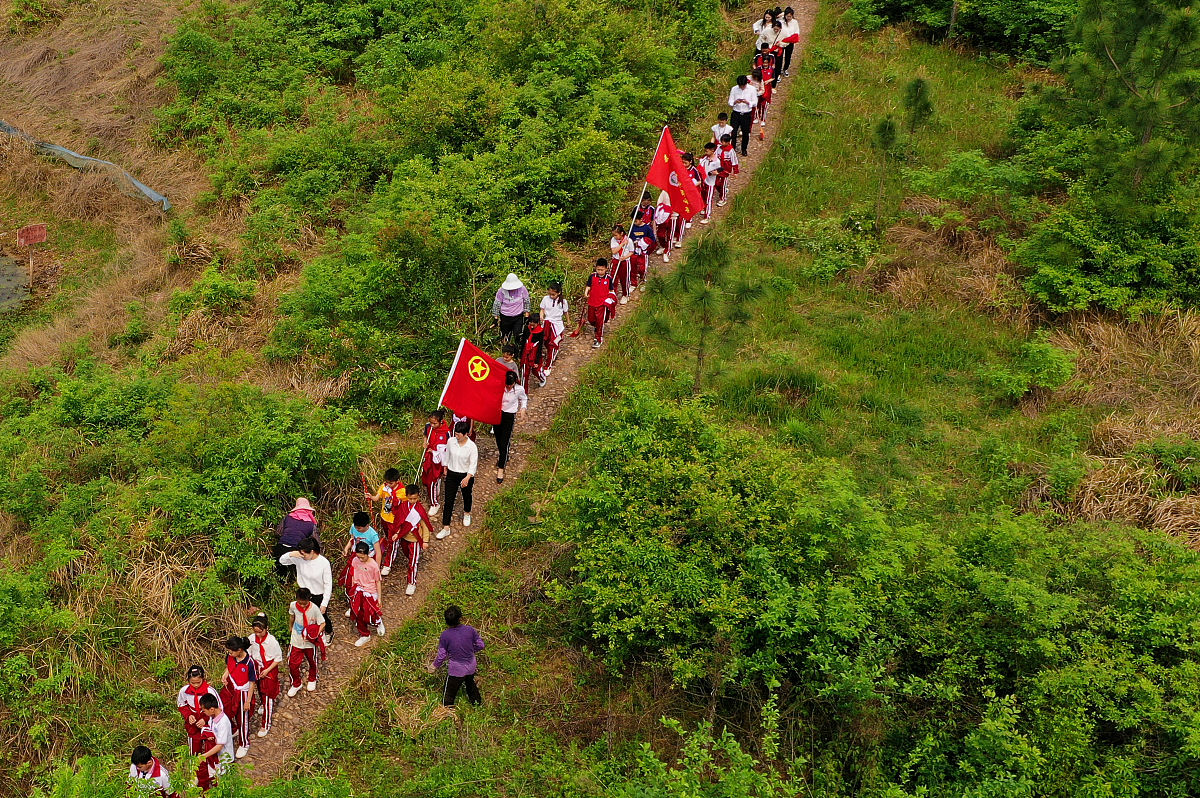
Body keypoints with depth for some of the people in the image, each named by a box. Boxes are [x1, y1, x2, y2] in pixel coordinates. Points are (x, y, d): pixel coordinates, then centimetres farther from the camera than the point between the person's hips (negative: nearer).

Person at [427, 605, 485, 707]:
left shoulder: (445, 636, -22)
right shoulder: (470, 630, -16)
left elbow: (442, 655, -12)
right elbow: (480, 645, -4)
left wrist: (435, 666, 7)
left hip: (456, 670, -4)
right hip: (471, 667, 4)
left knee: (449, 694, 15)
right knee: (470, 683, 35)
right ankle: (475, 700, 56)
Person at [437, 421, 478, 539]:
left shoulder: (472, 446, -20)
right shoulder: (451, 441, -10)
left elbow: (473, 464, -17)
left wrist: (468, 478, -27)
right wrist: (445, 468, 18)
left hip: (466, 475, -2)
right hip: (452, 474, 2)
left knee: (466, 496, 23)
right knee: (448, 500, 0)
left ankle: (467, 513, 55)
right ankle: (446, 528, 2)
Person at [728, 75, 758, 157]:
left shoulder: (752, 89, -6)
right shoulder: (734, 89, -3)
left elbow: (755, 103, -3)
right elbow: (730, 103, 0)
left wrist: (748, 102, -23)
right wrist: (735, 102, -23)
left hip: (747, 114, 0)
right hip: (736, 113, 0)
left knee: (745, 133, 10)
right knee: (733, 132, -3)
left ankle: (744, 150, 29)